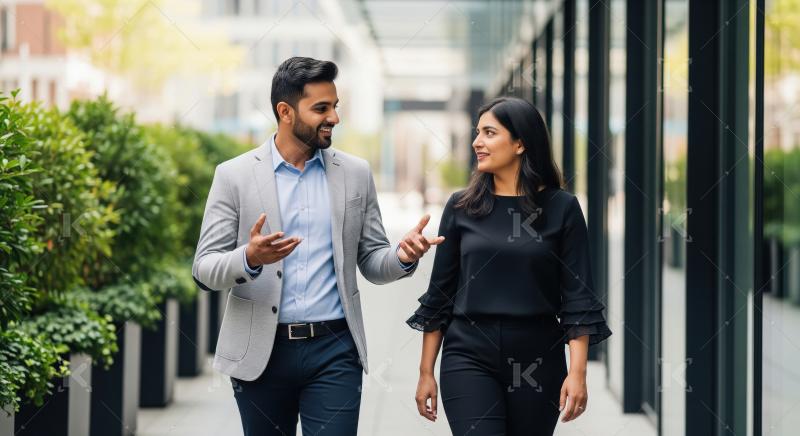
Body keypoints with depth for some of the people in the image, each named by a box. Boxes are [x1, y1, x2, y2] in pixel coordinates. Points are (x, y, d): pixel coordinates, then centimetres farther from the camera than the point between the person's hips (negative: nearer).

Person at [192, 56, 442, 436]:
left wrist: (402, 257, -12)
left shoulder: (355, 174, 7)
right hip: (261, 352, -1)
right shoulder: (234, 175, -1)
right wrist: (249, 258, -25)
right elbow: (204, 270, -4)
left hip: (334, 351, 1)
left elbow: (371, 262, 11)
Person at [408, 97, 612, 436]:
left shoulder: (561, 208, 0)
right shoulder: (461, 207, 4)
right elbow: (439, 294, 8)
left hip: (537, 360, 0)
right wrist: (426, 372, 6)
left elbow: (578, 297, -2)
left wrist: (578, 372, -10)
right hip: (469, 357, 0)